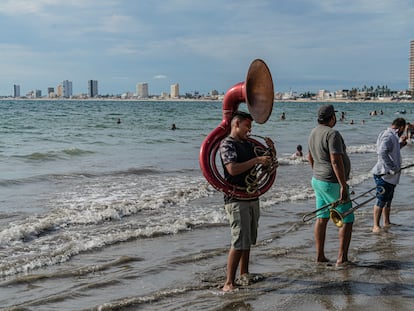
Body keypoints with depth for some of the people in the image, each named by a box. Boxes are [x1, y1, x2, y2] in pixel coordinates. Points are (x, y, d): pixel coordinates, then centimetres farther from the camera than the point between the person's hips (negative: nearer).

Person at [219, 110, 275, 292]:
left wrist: (271, 150, 4)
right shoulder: (227, 144, -8)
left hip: (252, 197, 8)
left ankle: (244, 273, 28)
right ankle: (229, 283, -10)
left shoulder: (248, 144, 15)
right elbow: (233, 169, -24)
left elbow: (269, 162, 24)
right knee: (239, 241, -13)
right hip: (236, 199, -8)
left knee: (248, 239, 15)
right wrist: (256, 160, -22)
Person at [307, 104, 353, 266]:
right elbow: (336, 161, -28)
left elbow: (310, 157, 21)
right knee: (347, 220, 1)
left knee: (322, 218, 13)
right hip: (332, 183, -9)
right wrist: (343, 186, -26)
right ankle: (342, 258, 0)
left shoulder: (314, 133, 8)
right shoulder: (332, 134, -21)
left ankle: (320, 256, 17)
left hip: (317, 180, 9)